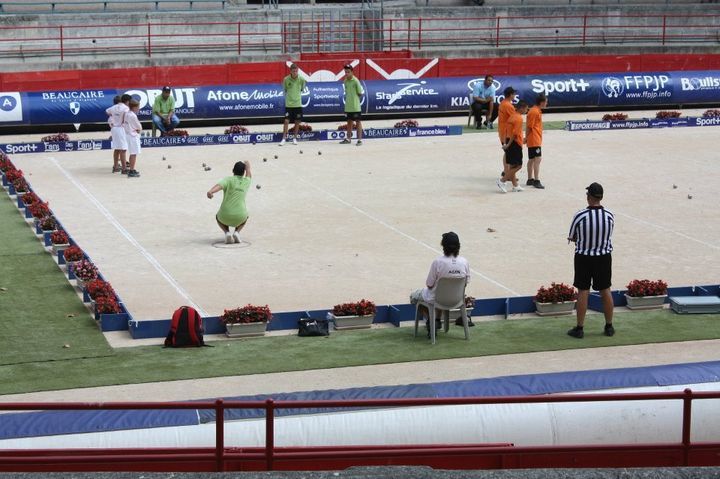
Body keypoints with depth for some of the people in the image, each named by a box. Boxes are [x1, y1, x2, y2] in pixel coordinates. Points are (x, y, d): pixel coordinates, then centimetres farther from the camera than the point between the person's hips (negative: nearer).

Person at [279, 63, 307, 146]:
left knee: (297, 122, 6)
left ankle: (295, 138, 19)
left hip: (298, 104, 2)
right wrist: (288, 96, 9)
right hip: (288, 104, -2)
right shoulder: (286, 79, -7)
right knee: (286, 121, -6)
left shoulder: (301, 79, -5)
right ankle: (284, 138, 1)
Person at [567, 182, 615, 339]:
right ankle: (609, 326, 24)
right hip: (604, 257, 2)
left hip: (583, 257, -2)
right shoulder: (610, 215, -11)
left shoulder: (579, 216, -19)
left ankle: (579, 328, 12)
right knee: (605, 291, 14)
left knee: (583, 292, 7)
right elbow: (609, 235, 4)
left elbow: (572, 237, -6)